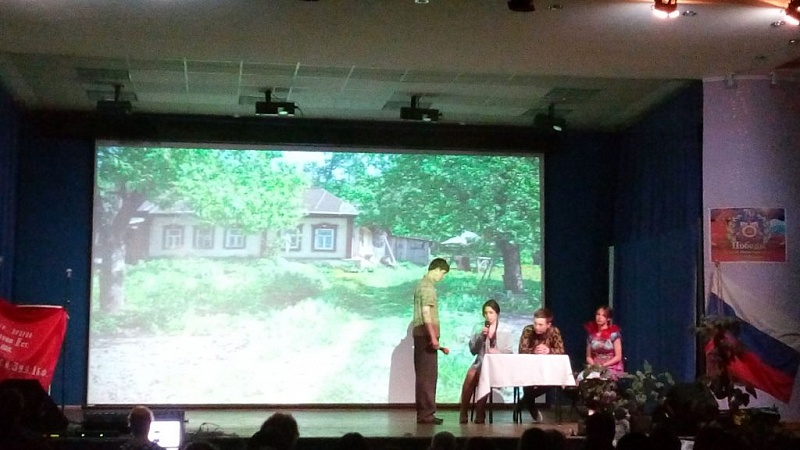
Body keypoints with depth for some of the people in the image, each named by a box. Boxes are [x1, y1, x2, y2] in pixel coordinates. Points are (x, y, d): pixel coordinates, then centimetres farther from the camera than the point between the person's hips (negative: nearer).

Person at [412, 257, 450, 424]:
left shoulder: (424, 284, 19)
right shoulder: (428, 286, -12)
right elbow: (426, 312, -20)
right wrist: (433, 336, -23)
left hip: (422, 334, 10)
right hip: (425, 334, -10)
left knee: (425, 375, 11)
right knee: (427, 375, -9)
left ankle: (425, 412, 14)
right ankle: (425, 413, -8)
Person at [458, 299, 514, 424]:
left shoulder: (505, 330, 8)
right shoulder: (478, 327, 11)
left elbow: (509, 352, 4)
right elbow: (473, 350, 5)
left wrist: (498, 352, -15)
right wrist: (481, 337, -9)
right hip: (480, 362, 2)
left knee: (482, 376, -34)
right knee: (470, 376, -32)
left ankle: (480, 413, -23)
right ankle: (463, 413, -21)